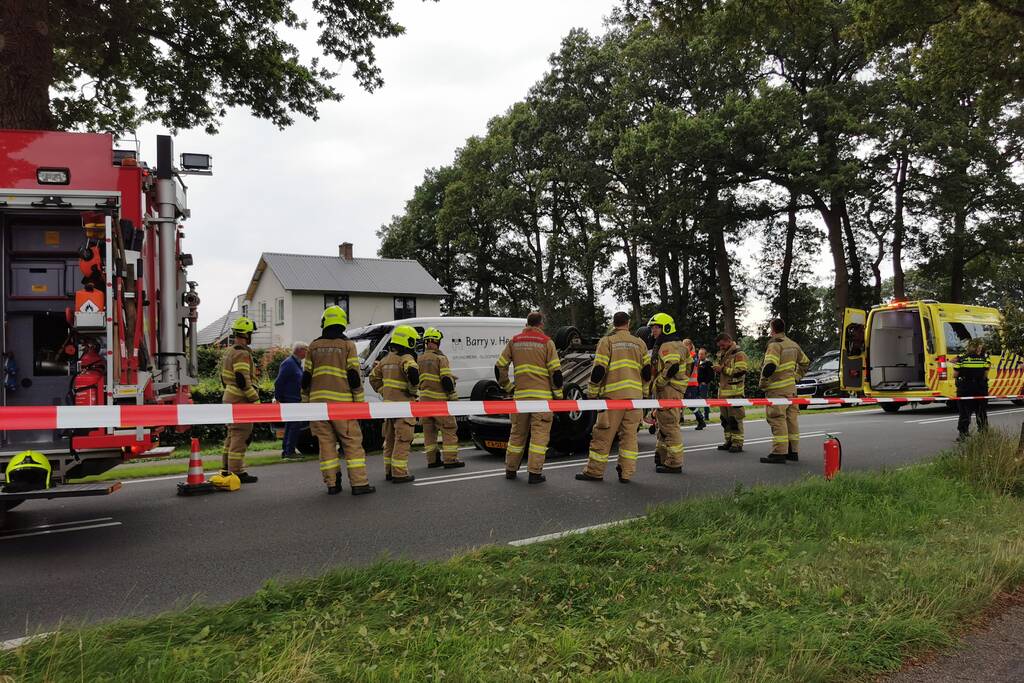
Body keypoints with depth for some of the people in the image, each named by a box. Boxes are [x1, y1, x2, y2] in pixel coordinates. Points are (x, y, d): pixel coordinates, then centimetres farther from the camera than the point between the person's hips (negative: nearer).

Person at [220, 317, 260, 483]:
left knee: (232, 435, 17)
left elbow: (224, 377, 22)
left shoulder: (229, 352, 16)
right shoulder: (242, 354, -16)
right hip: (240, 401, -11)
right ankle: (236, 472, -7)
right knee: (241, 437, -8)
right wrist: (255, 399, -20)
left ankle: (228, 469, 23)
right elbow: (243, 379, -23)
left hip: (229, 398, 11)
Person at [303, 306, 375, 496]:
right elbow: (354, 376, -5)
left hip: (318, 402, 3)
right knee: (352, 442, 1)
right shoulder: (347, 345, 0)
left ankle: (332, 484, 7)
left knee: (326, 442, 7)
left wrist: (306, 401, 16)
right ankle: (359, 483, -3)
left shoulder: (314, 346, 10)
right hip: (341, 402, -3)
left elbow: (306, 378, 9)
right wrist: (360, 402, -1)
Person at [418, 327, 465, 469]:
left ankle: (432, 459, 15)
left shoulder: (420, 359, 11)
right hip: (439, 399, -6)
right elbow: (446, 380, -15)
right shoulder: (440, 358, -9)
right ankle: (450, 459, -4)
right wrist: (454, 397, -9)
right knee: (449, 429, 0)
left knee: (429, 430, 13)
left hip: (424, 398, 6)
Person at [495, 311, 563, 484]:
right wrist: (558, 394, 3)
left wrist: (508, 386, 17)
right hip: (542, 395, -4)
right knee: (540, 433, 1)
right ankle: (535, 473, -2)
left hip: (520, 395, 4)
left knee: (517, 433, 15)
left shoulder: (514, 341, 9)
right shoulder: (546, 342, -2)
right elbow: (556, 371, -6)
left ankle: (510, 469, 22)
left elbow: (499, 367, 7)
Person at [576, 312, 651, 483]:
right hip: (634, 396, 4)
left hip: (613, 395, -4)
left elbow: (598, 370, -7)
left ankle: (595, 471, 5)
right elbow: (647, 372, 11)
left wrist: (592, 392, 1)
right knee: (629, 434, 8)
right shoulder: (639, 343, 12)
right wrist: (643, 391, 22)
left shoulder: (607, 341, 0)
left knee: (604, 434, 1)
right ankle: (626, 473, 8)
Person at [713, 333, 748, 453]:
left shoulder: (739, 354, -7)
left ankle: (737, 443, -5)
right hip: (723, 392, 9)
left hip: (735, 392, -9)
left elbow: (740, 371, -19)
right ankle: (729, 441, 18)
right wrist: (716, 369, 9)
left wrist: (723, 369, -16)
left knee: (735, 418, -8)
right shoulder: (723, 355, 21)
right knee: (725, 418, 11)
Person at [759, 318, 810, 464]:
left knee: (777, 420, -8)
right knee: (791, 418, 13)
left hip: (777, 389, -9)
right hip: (791, 387, 9)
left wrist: (763, 382, -12)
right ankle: (793, 451, 20)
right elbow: (805, 362, 24)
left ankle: (779, 453, -10)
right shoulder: (793, 344, 13)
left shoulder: (774, 344, -14)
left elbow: (770, 366, -26)